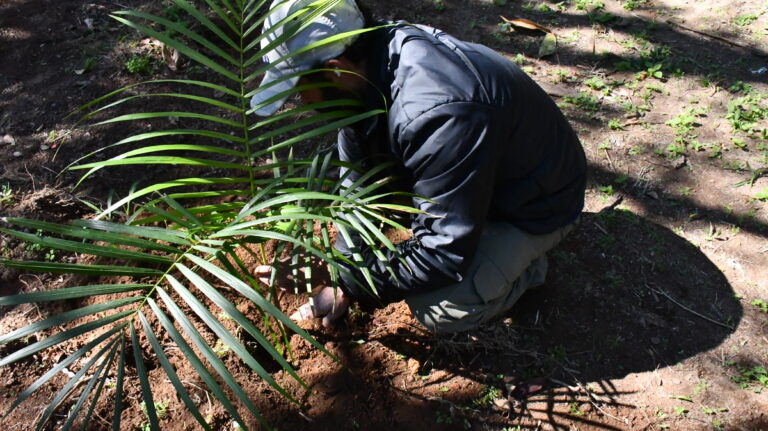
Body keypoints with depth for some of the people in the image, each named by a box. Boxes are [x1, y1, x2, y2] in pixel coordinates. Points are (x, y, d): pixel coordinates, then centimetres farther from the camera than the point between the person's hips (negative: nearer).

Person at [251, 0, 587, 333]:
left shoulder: (437, 113, -41)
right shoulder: (369, 63, -14)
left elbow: (445, 253, -34)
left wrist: (348, 282, -29)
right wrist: (344, 282, -8)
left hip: (534, 203, -8)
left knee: (440, 310, -25)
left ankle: (522, 265, 6)